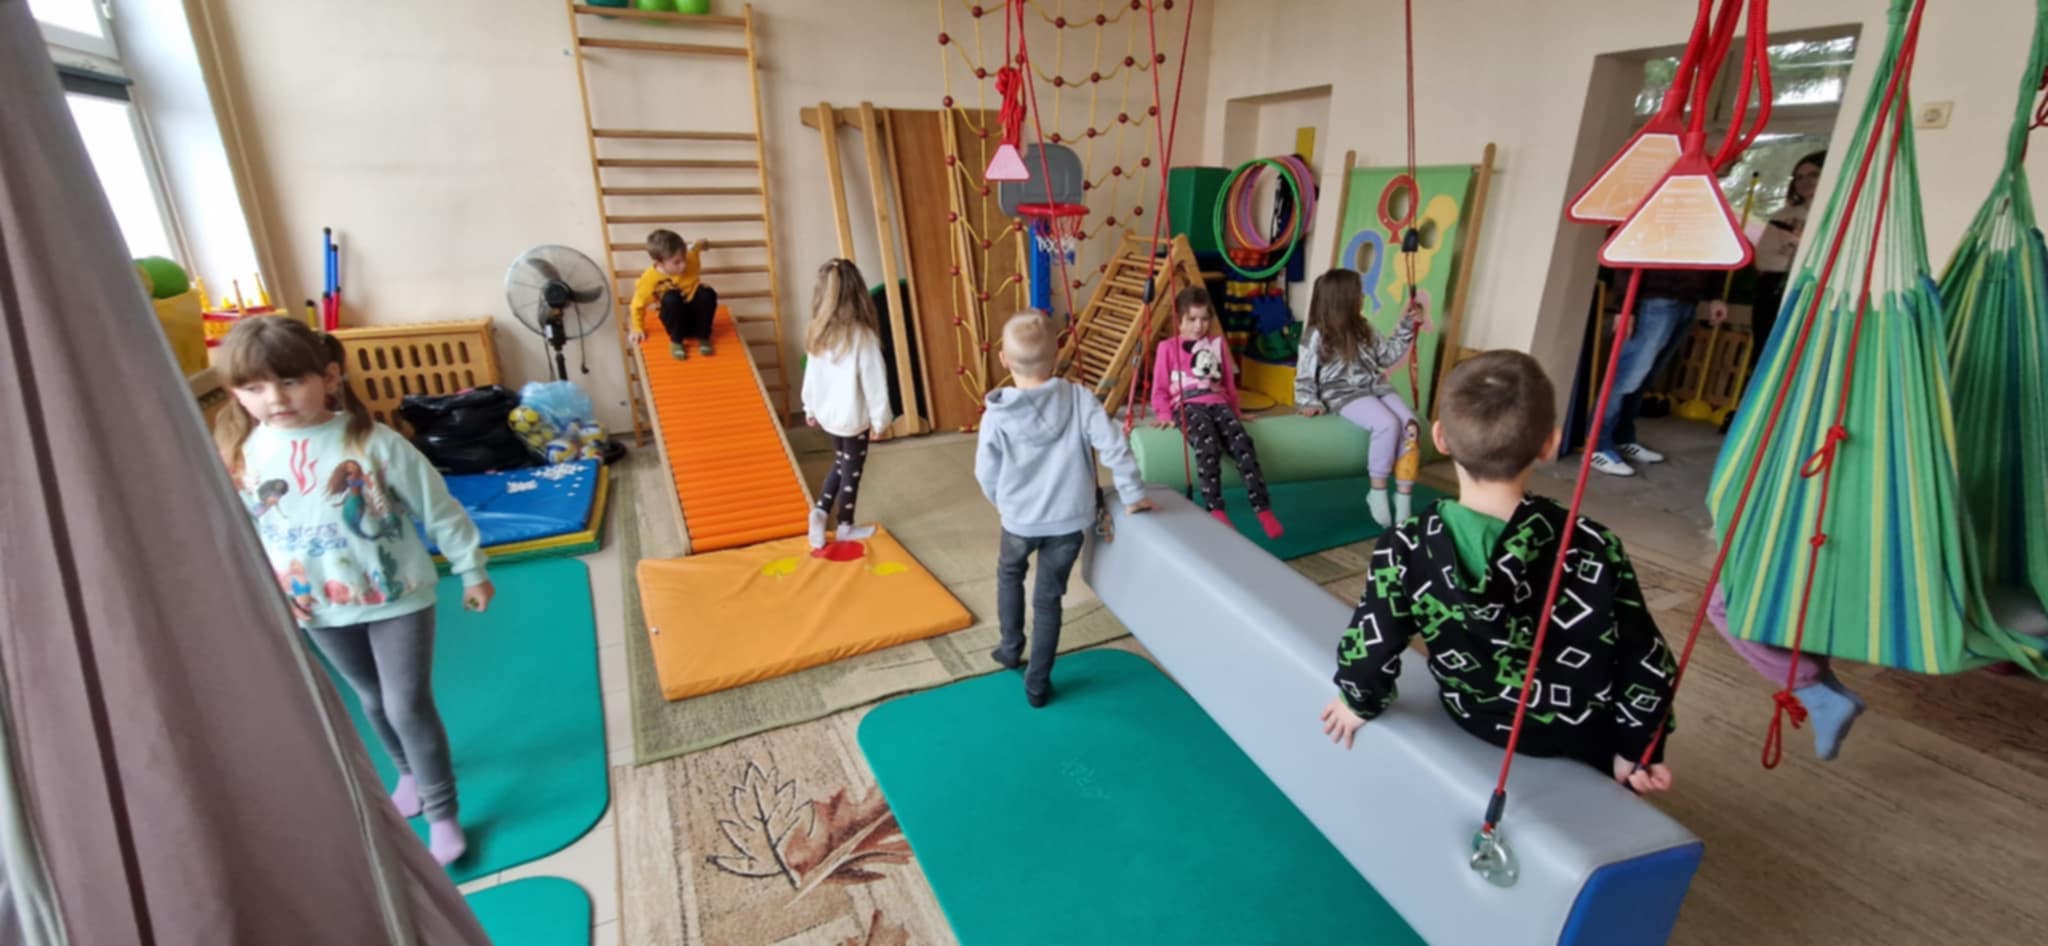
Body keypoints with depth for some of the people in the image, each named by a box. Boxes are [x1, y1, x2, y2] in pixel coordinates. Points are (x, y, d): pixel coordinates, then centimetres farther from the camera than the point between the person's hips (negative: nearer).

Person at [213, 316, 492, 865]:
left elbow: (441, 511, -11)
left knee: (408, 705, -2)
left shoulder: (374, 443, -20)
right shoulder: (242, 455, -8)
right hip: (321, 610, 5)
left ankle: (442, 813, 14)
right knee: (371, 701, 22)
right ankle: (411, 774, 46)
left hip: (397, 597, -4)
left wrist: (472, 572, -5)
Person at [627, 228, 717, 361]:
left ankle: (703, 337, -10)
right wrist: (638, 329, -4)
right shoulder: (649, 279, -22)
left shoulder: (691, 260, -18)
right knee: (671, 298, -35)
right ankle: (677, 341, -15)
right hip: (674, 317, -2)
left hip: (696, 314, 2)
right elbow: (638, 305, -7)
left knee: (708, 293, -30)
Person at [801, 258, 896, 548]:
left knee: (840, 464, 24)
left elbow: (812, 373, 4)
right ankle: (846, 526, 25)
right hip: (854, 415, -5)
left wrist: (810, 407, 17)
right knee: (851, 470, 11)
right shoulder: (862, 335, -22)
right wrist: (881, 417, -6)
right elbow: (874, 380, -18)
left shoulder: (818, 332, -5)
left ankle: (820, 511, 15)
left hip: (829, 412, 5)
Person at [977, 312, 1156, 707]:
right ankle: (1037, 683, 24)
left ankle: (1011, 647, 42)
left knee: (1009, 574, 31)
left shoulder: (997, 415, -15)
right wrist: (1133, 496, 0)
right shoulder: (1080, 398, -14)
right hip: (1070, 519, 1)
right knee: (1049, 597, 14)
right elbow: (1115, 449, -15)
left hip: (1020, 520, 0)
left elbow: (986, 474, -6)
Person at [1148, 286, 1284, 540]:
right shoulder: (1167, 347, 12)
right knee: (1208, 446, -36)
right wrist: (1165, 413, -4)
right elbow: (1160, 388, 10)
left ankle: (1262, 508, -29)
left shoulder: (1218, 343, 22)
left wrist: (1235, 410, 20)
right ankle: (1215, 510, -34)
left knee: (1243, 443, -27)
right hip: (1188, 405, -3)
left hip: (1218, 403, 3)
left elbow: (1229, 382, 26)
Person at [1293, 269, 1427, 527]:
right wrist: (1310, 403, -17)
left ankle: (1403, 500, -18)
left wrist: (1408, 324, 20)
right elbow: (1304, 376, -3)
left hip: (1376, 388, 6)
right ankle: (1377, 493, -17)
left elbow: (1387, 356, 22)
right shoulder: (1316, 337, -5)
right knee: (1387, 424, -32)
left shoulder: (1363, 329, 15)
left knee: (1411, 425, -21)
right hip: (1344, 395, -6)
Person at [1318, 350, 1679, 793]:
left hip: (1475, 726, 1)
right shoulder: (1592, 548, -27)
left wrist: (1359, 703, 1)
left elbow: (1369, 653, -21)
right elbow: (1646, 664, -16)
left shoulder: (1404, 551, -29)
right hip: (1584, 737, 0)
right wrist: (1637, 750, 1)